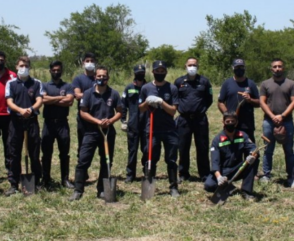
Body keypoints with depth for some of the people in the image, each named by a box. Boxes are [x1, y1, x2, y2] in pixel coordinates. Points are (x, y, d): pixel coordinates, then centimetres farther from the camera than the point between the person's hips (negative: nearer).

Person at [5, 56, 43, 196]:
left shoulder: (36, 83, 5)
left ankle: (37, 182, 15)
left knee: (34, 154, 4)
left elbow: (39, 101, -5)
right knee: (14, 154, 3)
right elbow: (9, 102, -5)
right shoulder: (11, 83, 6)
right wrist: (21, 110, -25)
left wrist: (31, 109, -27)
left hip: (32, 121, 0)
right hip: (16, 121, 0)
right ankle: (14, 185, 9)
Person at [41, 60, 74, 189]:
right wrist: (61, 98, -9)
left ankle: (65, 179, 12)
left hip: (62, 123, 0)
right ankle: (46, 179, 12)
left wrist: (51, 100, -9)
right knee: (46, 153, 4)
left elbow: (70, 101, -11)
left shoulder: (67, 86, 6)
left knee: (64, 153, 4)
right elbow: (43, 99, -13)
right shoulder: (45, 86, 6)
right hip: (49, 123, 0)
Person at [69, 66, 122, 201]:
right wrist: (98, 121, -15)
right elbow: (83, 113, -4)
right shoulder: (88, 93, -2)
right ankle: (78, 190, -2)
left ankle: (102, 190, 19)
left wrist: (110, 121, -15)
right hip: (91, 132, -1)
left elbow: (119, 112, 5)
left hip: (108, 132, 2)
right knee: (83, 161, -6)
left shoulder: (114, 94, 1)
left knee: (106, 162, 8)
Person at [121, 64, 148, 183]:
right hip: (132, 125, 1)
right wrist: (123, 121, 2)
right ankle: (130, 174, 12)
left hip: (147, 124, -1)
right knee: (132, 150, 5)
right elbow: (123, 105, 8)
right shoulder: (129, 88, 7)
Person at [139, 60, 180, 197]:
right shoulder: (146, 88, 3)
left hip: (169, 130, -1)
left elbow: (173, 111, -7)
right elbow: (141, 109, 9)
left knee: (171, 160, 4)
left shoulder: (172, 88, -1)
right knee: (151, 159, 4)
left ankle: (173, 187, 11)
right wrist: (147, 102, -10)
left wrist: (161, 102, -19)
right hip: (152, 130, 1)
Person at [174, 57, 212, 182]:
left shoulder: (204, 81, 3)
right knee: (183, 147, 5)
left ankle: (205, 174, 11)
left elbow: (209, 99, 10)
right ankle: (183, 174, 15)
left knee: (202, 147, 3)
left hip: (200, 119, -1)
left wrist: (202, 109, 1)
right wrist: (180, 108, 5)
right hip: (184, 119, 1)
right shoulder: (179, 81, 5)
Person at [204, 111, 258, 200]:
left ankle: (246, 191, -18)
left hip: (238, 169, 2)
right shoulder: (217, 139, -9)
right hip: (222, 171, -2)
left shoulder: (242, 135, 0)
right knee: (209, 185, -29)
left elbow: (252, 147, -13)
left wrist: (252, 155, -40)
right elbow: (215, 161, -19)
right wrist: (218, 176, -37)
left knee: (253, 160, -24)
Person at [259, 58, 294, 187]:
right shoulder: (265, 84, 6)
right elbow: (262, 102, 1)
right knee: (268, 150, 7)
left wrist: (282, 116, -14)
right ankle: (266, 175, 15)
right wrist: (272, 116, -12)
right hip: (269, 122, 1)